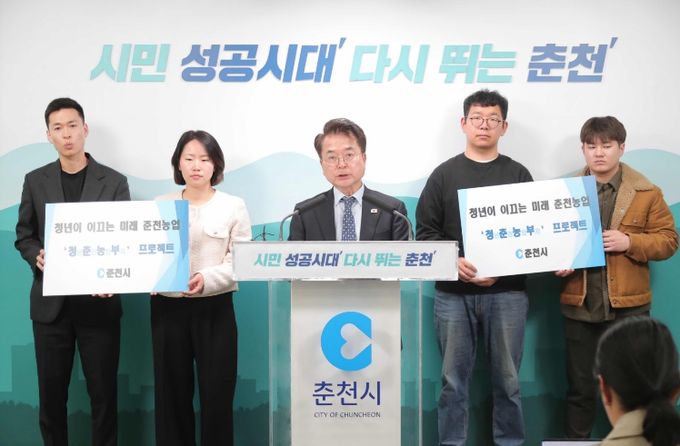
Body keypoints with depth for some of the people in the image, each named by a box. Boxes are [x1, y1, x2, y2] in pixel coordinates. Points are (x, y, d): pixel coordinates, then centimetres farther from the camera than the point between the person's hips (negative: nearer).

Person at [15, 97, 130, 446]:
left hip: (98, 302, -1)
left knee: (103, 393, 6)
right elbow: (24, 236, 9)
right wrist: (37, 257, -13)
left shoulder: (114, 182, 1)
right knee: (51, 392, 9)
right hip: (50, 302, 2)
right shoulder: (35, 181, 7)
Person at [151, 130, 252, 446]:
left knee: (217, 394, 2)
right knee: (172, 394, 7)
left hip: (215, 308, -1)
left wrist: (206, 279, -21)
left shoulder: (233, 206, 4)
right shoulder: (159, 206, 8)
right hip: (167, 308, 2)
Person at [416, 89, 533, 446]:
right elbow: (425, 231, 4)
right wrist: (452, 261, -14)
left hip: (507, 293, 0)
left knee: (507, 379, 6)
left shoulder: (518, 174, 8)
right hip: (453, 293, 0)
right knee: (453, 379, 5)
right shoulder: (444, 174, 8)